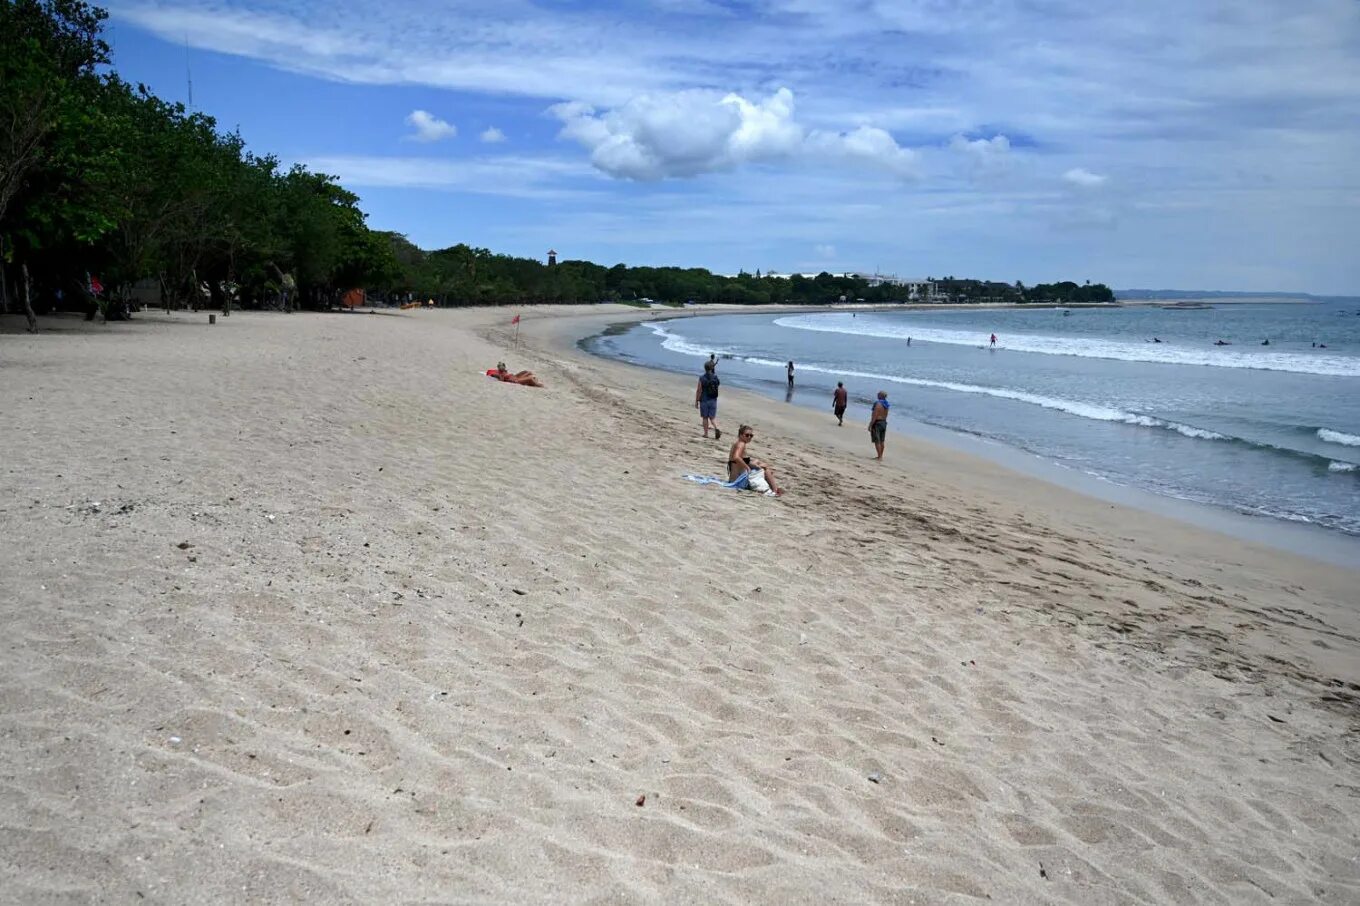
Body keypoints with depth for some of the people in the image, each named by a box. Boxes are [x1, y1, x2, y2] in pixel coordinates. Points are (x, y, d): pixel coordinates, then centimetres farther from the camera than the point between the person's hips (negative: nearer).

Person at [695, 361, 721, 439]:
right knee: (712, 417, 9)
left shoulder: (702, 379, -11)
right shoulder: (715, 378, -2)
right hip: (713, 400, 3)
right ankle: (716, 428, -17)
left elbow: (698, 391, -9)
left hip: (704, 401, -2)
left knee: (705, 417, 8)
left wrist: (696, 401, -1)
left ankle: (706, 433, 12)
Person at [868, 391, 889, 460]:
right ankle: (881, 456, 20)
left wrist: (870, 425, -17)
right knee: (881, 441, 14)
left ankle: (879, 456, -6)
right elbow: (885, 415, 13)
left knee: (877, 441, -4)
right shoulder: (886, 405, 7)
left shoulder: (878, 404, -18)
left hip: (877, 423, -9)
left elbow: (875, 416, -21)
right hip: (884, 423, 9)